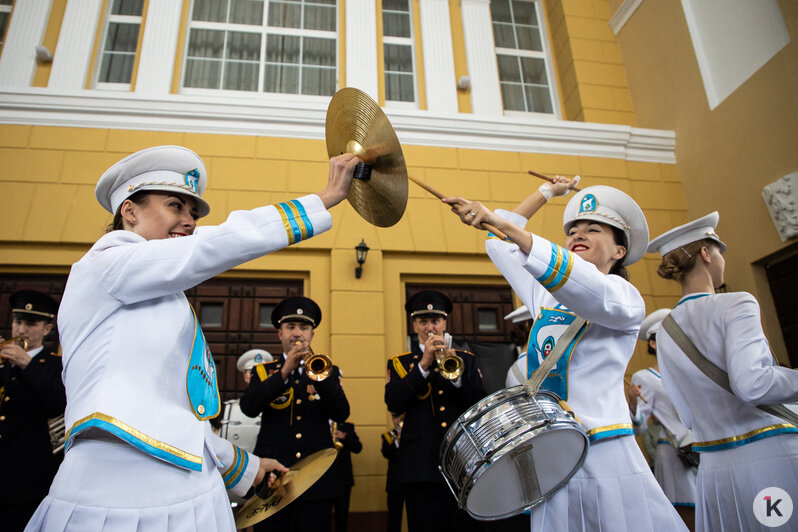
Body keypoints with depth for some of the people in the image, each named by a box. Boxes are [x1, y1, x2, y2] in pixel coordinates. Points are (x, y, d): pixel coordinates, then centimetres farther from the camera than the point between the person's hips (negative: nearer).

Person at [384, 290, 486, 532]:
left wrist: (456, 375, -15)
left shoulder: (466, 360, 14)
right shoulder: (399, 363, 10)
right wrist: (423, 364, -16)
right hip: (422, 466, -1)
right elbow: (393, 403, -7)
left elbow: (481, 404, 2)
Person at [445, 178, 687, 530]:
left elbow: (586, 287, -26)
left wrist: (501, 222, -34)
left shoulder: (626, 298, -3)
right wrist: (546, 192, 28)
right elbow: (500, 247, 23)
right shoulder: (544, 298, 14)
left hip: (607, 462, -5)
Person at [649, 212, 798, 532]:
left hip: (714, 469, 7)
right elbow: (751, 383, -25)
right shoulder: (735, 305, -11)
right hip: (772, 457, -6)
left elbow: (687, 416, 11)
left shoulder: (664, 332, 8)